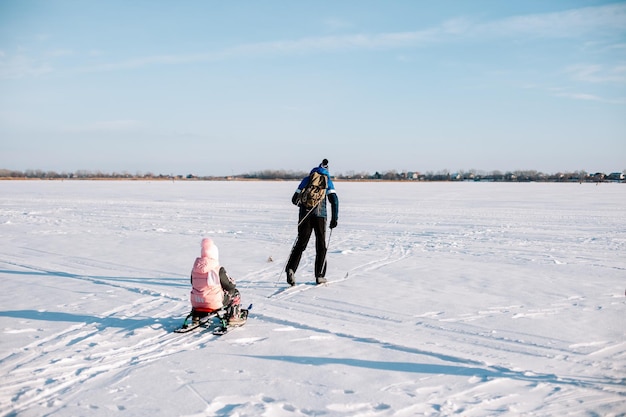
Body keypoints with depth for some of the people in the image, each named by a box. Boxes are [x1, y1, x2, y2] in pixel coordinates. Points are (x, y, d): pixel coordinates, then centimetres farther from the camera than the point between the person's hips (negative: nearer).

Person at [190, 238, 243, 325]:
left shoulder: (195, 267, -1)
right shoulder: (218, 269, -16)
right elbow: (230, 286, -5)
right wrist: (232, 283, 18)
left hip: (196, 303, 5)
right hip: (214, 304, -5)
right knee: (235, 293, 17)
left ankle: (197, 317, 32)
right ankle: (233, 317, 17)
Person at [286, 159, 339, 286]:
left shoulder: (306, 179, 15)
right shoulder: (327, 180, 9)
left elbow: (295, 200, 14)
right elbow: (334, 200, -3)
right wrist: (334, 218, 1)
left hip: (305, 214, 1)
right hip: (320, 215, -1)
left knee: (301, 243, 3)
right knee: (321, 246, 10)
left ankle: (291, 269, -17)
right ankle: (319, 276, 9)